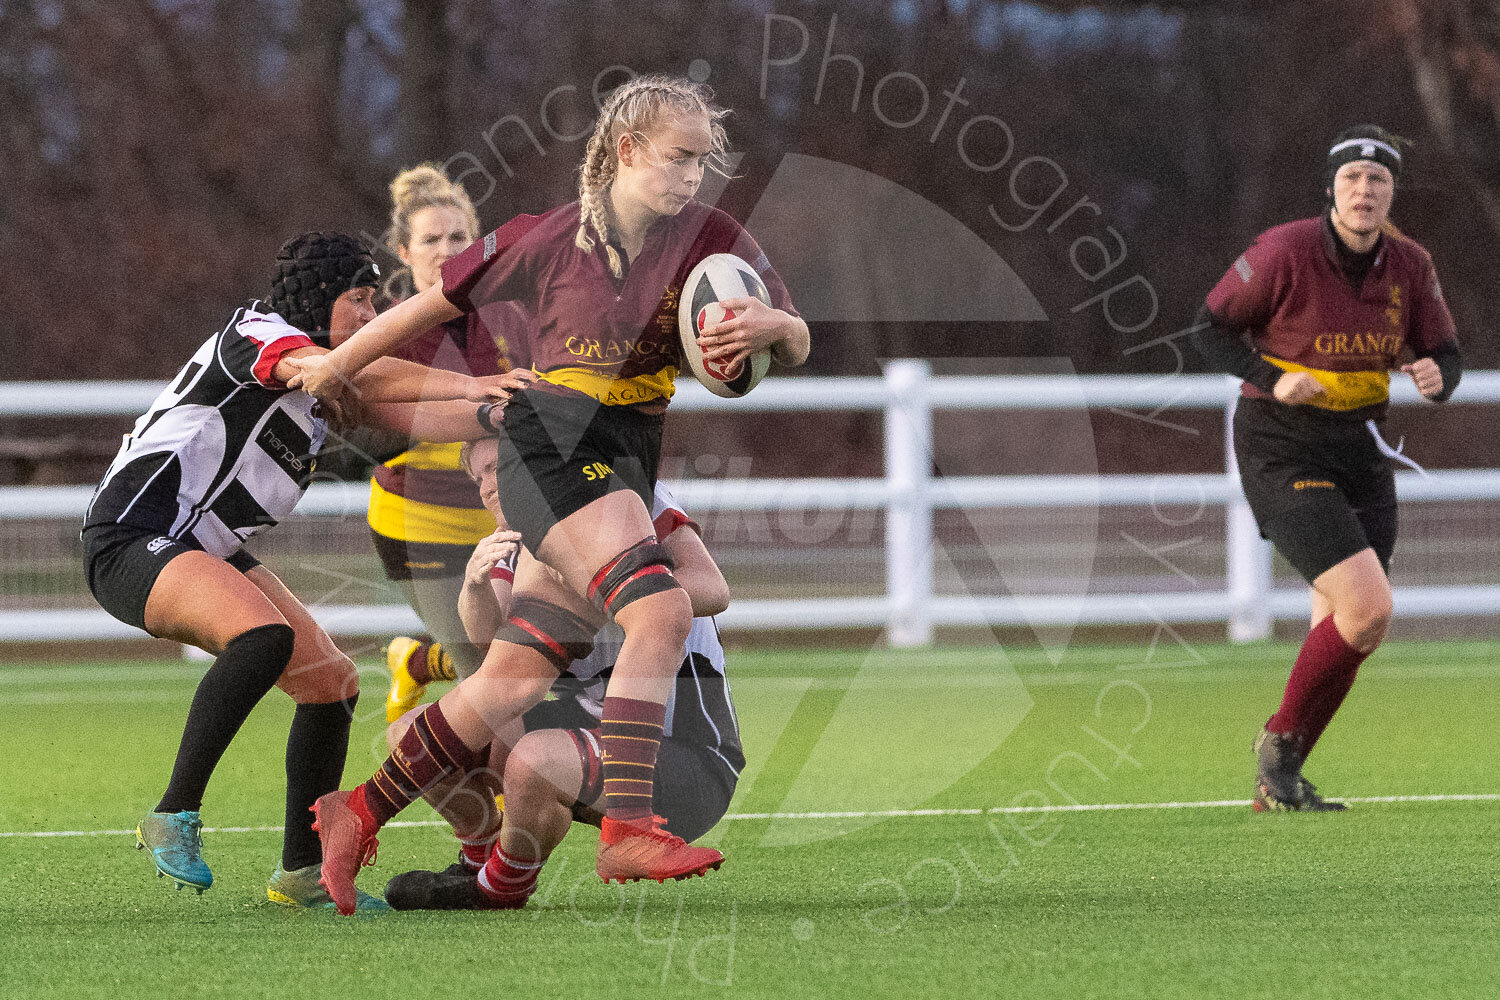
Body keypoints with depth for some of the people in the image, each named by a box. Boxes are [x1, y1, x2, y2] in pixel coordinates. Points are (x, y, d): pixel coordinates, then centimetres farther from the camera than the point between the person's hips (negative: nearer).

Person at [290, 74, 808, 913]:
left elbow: (799, 345, 6)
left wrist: (770, 325, -18)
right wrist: (338, 364, 17)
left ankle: (359, 815, 15)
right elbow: (440, 302, 8)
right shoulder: (550, 241, -4)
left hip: (628, 462, 5)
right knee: (661, 613, -27)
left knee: (517, 680, 2)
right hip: (553, 443, -5)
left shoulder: (710, 239, 4)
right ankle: (628, 828, -31)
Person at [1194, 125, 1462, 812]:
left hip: (1359, 449, 6)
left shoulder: (1410, 266, -1)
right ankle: (1280, 741, 2)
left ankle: (1279, 782, 19)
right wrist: (1273, 379, -21)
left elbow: (1445, 353, 7)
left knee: (1347, 632, 4)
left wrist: (1436, 376, -17)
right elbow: (1213, 327, -6)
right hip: (1281, 451, -6)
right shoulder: (1285, 252, -15)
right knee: (1367, 607, -19)